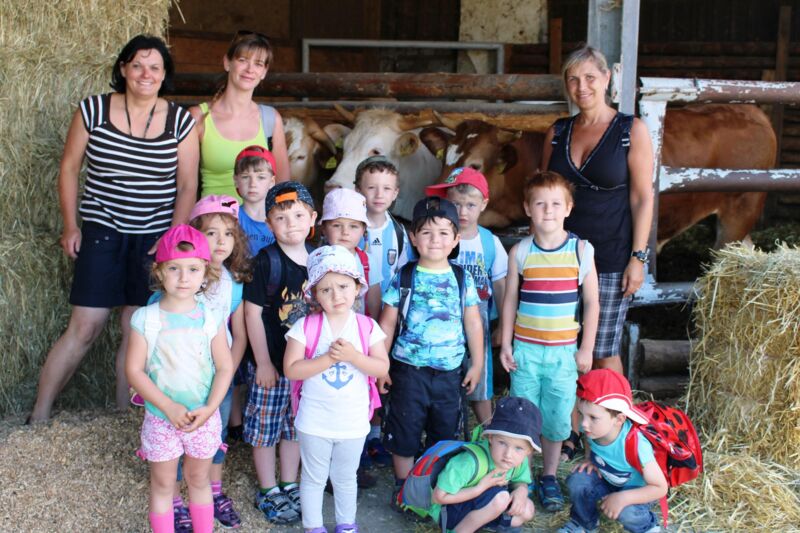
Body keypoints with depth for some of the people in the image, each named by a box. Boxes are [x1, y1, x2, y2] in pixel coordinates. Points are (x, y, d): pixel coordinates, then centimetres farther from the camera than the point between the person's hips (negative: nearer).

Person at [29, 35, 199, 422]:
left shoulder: (181, 122, -2)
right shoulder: (93, 111, -3)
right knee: (84, 328, -3)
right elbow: (69, 169, 4)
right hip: (102, 234, -1)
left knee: (136, 331, 3)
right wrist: (71, 226, 1)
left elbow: (187, 186, 1)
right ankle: (39, 416, 8)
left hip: (154, 240, 1)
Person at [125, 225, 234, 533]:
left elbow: (225, 368, -5)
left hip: (203, 418, 1)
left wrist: (209, 408, -18)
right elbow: (134, 370, -12)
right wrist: (169, 407, -19)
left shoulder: (211, 318, -8)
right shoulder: (146, 319, -12)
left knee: (199, 479, 18)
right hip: (161, 418, -1)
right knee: (162, 484, 14)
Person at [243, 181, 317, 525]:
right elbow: (252, 312, -14)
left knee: (295, 427, 18)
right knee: (265, 429, 8)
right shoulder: (266, 262, -16)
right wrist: (263, 363, -13)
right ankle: (268, 491, 25)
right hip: (270, 362, -5)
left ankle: (289, 486, 35)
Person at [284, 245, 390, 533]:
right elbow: (291, 369, -18)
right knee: (313, 478, 16)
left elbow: (382, 368, -11)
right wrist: (329, 358, -27)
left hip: (353, 422, 1)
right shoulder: (306, 327, -12)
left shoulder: (368, 327, -7)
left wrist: (353, 355, -26)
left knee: (345, 479, 21)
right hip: (314, 422, -1)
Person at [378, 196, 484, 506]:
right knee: (404, 429, 7)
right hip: (409, 369, -1)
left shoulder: (462, 280, 0)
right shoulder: (403, 279, -4)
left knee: (445, 432, 13)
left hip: (450, 371, 2)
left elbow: (473, 324, 6)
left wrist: (476, 364, 6)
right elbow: (387, 324, 0)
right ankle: (403, 485, 24)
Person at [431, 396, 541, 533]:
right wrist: (481, 488, -31)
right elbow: (439, 496, -30)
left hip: (476, 504, 7)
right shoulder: (471, 461, -35)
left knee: (527, 510, -8)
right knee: (500, 497, -29)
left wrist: (521, 491, -20)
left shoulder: (520, 460, -14)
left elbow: (521, 482, 4)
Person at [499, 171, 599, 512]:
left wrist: (586, 349, -2)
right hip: (525, 349, 1)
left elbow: (592, 303, -1)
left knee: (556, 416, 6)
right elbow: (510, 300, 4)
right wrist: (505, 344, 2)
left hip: (563, 351, -1)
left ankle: (549, 477, 24)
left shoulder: (581, 250, -4)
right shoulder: (520, 252, -2)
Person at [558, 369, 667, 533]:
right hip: (607, 480, 5)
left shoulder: (635, 445, -38)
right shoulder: (592, 428, -23)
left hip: (635, 490, -5)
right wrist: (592, 461, -13)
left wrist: (622, 498, -36)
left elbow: (660, 488, -29)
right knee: (577, 480, -20)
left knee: (626, 511, -33)